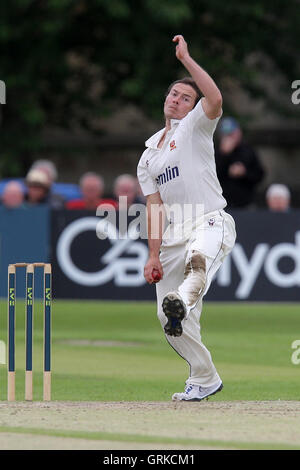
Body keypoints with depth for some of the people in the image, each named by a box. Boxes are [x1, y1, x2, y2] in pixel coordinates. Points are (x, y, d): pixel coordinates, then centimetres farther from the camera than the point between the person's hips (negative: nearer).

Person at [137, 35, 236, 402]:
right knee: (168, 319, 2)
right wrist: (154, 256, 2)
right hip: (173, 236, 6)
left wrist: (185, 58, -15)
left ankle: (184, 302, -71)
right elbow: (155, 208, 14)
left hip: (211, 223, -6)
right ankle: (204, 379, 16)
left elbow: (215, 99, -20)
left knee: (199, 256, -42)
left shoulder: (195, 128, 5)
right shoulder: (149, 155, 21)